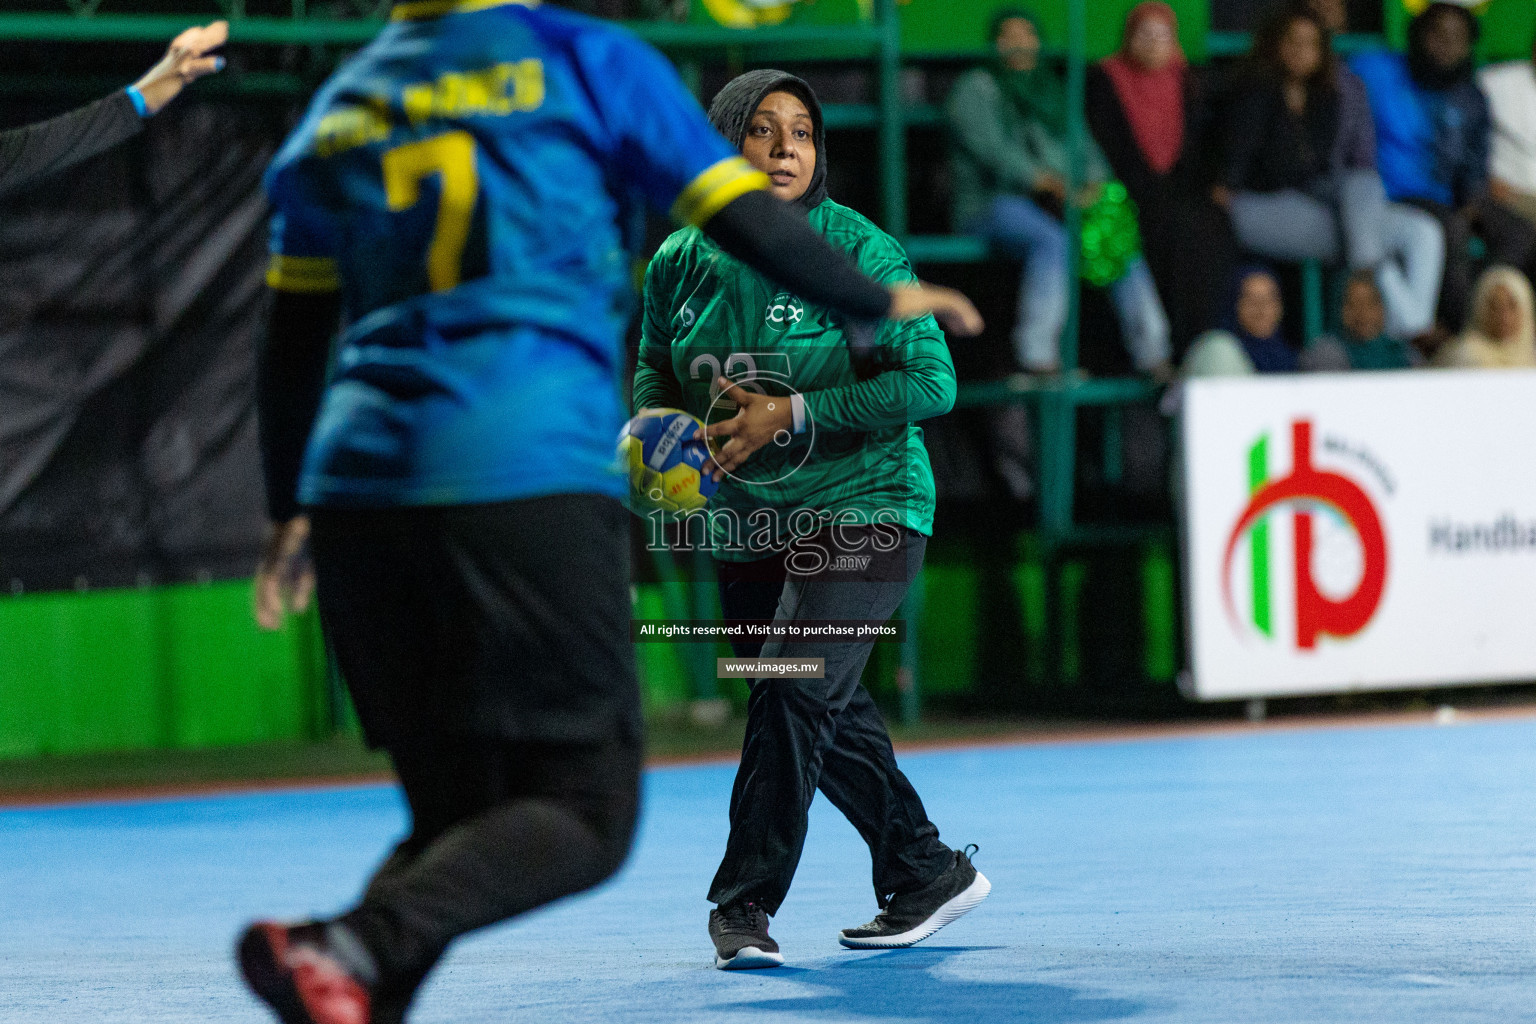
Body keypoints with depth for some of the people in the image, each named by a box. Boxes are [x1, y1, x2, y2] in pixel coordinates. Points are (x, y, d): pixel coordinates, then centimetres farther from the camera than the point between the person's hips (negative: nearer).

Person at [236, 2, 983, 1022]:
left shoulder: (338, 107, 18)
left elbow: (291, 339, 20)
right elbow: (741, 218, 6)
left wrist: (289, 511, 29)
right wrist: (879, 300, 21)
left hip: (359, 480, 6)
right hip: (530, 472, -5)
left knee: (454, 818, 14)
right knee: (585, 815, -3)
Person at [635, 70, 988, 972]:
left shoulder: (860, 254, -14)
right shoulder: (682, 263, 0)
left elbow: (932, 382, -17)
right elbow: (657, 372, 16)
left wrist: (794, 415, -22)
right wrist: (659, 424, -8)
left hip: (862, 505, -6)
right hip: (748, 520, 6)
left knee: (792, 689, -21)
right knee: (832, 716, 14)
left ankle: (745, 903, -14)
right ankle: (929, 874, 32)